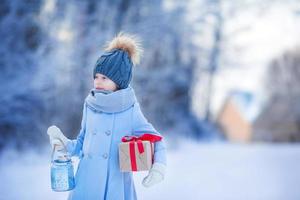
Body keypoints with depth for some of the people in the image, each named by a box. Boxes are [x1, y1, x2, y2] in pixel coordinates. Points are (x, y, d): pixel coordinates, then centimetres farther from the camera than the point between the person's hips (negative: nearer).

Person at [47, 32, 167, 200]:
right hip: (86, 186, 3)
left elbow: (156, 141, -1)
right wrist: (64, 143, -5)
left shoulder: (130, 109, -7)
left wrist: (159, 166, -17)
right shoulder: (90, 105, 2)